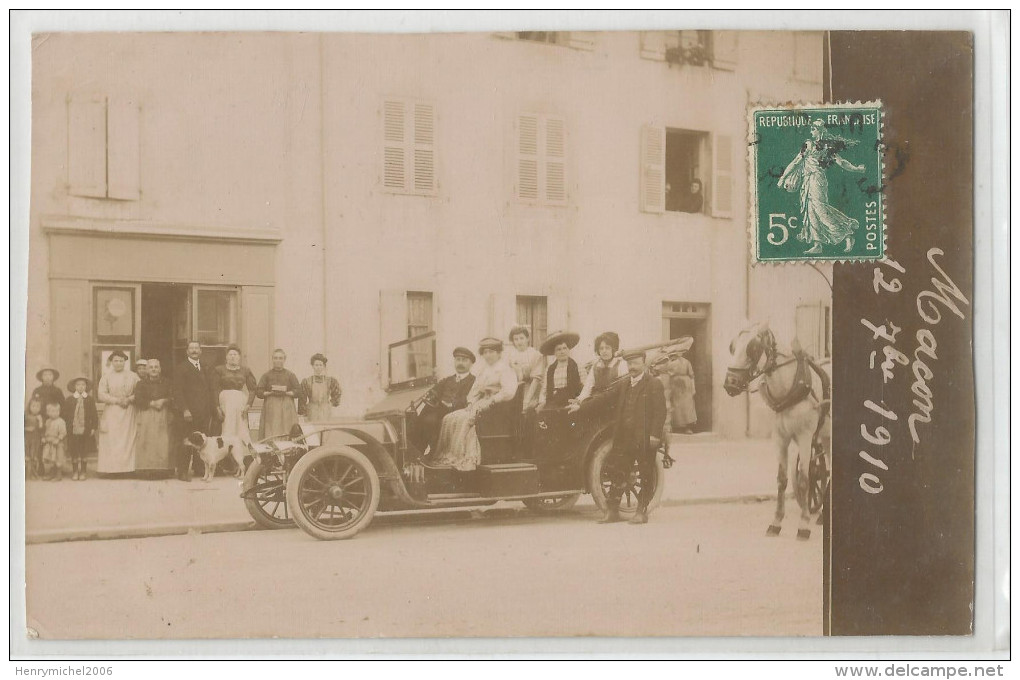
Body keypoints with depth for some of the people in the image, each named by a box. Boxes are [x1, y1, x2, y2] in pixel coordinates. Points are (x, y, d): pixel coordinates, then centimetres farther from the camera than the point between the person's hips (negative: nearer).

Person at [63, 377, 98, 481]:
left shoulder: (90, 399, 3)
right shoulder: (69, 400, 3)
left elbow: (94, 415, 4)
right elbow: (65, 415, 4)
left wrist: (94, 427, -2)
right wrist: (66, 428, -1)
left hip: (86, 430, 0)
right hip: (73, 430, 0)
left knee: (84, 453, 5)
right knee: (74, 453, 6)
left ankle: (82, 472, 15)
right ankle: (75, 472, 17)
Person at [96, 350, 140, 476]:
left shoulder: (133, 377, 8)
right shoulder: (106, 377, 8)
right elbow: (102, 395, 0)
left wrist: (128, 399, -13)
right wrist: (117, 400, -11)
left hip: (128, 412, 0)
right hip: (111, 412, 0)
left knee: (127, 440, -5)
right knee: (111, 440, -6)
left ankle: (127, 467, -5)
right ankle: (110, 468, -6)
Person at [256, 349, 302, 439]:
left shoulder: (290, 375, 12)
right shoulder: (266, 375, 12)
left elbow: (298, 391, 4)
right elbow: (258, 391, 5)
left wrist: (286, 393, -9)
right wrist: (270, 393, -10)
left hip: (286, 408, 0)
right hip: (270, 408, 0)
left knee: (287, 433, -7)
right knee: (270, 433, -8)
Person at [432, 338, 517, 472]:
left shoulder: (505, 369, 0)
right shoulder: (483, 371, 25)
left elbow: (509, 392, -15)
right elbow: (474, 392, 22)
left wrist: (490, 402, -20)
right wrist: (471, 403, 0)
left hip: (496, 407, -8)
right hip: (479, 405, 8)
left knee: (465, 419, -31)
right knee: (449, 419, -13)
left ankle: (465, 459, -32)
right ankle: (448, 456, -20)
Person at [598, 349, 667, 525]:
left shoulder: (654, 385, -3)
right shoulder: (622, 386, 16)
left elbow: (660, 412, -9)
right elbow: (618, 411, 19)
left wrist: (654, 435, -16)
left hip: (645, 439, -5)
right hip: (624, 439, 5)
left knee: (646, 476, 3)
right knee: (618, 473, 4)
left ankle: (642, 511, 11)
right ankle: (612, 511, 10)